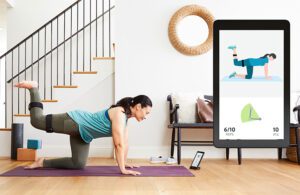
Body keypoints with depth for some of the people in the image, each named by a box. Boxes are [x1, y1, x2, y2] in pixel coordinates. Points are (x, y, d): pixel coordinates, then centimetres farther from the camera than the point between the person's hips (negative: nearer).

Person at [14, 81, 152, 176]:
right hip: (76, 122, -9)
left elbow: (125, 142, 9)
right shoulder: (119, 114, -27)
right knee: (37, 121, 0)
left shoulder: (126, 116, 1)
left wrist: (123, 162, 11)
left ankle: (43, 163, 19)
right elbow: (119, 144, -31)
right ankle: (33, 88, 19)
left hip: (83, 133, 9)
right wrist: (122, 169, -29)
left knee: (78, 164, 8)